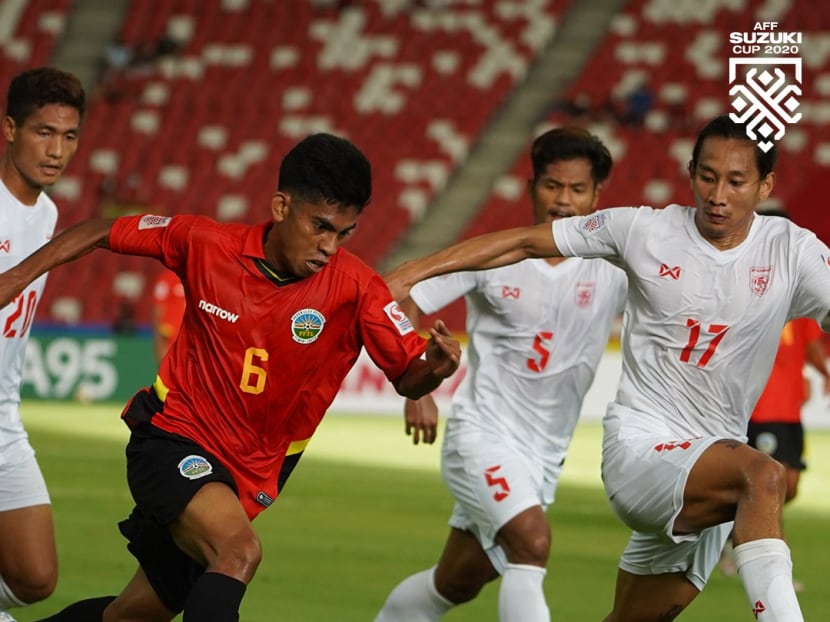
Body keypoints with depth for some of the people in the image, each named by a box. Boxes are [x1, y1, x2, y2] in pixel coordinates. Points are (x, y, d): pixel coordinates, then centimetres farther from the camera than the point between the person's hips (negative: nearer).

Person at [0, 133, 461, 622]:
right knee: (240, 552, -31)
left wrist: (435, 369, -37)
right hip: (171, 439, -3)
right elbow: (103, 233, 2)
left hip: (252, 476, 3)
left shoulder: (356, 289, -15)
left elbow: (407, 378, -14)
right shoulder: (206, 244, -13)